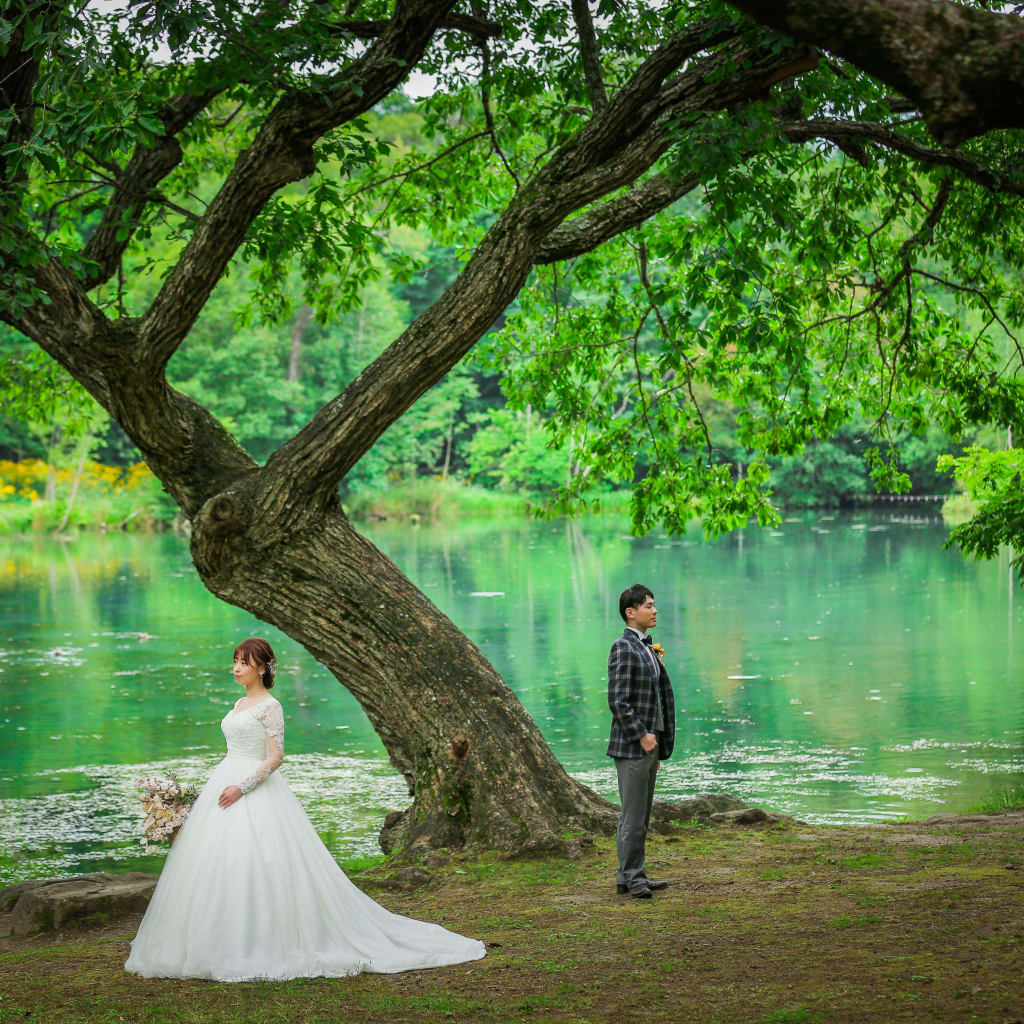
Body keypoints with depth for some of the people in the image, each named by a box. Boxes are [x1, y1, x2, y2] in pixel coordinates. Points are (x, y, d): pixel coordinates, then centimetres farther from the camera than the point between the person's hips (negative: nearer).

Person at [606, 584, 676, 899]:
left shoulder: (648, 649, 16)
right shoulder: (623, 649, -13)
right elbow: (618, 702, -18)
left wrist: (662, 741, 16)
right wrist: (642, 736, -18)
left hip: (650, 744, 9)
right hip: (631, 746, -9)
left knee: (641, 815, 12)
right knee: (633, 815, -6)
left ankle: (633, 877, 17)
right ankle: (631, 879, -1)